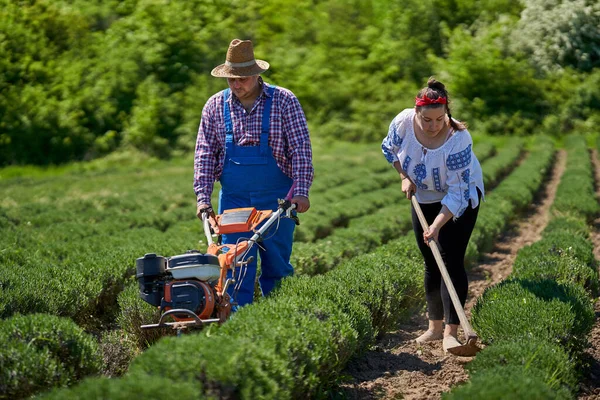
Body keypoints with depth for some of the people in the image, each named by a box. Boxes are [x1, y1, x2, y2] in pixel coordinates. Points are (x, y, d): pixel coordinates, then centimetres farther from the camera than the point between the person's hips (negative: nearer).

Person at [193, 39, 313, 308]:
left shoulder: (283, 101, -5)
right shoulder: (215, 106, 2)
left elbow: (301, 148, -6)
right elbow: (205, 153, 4)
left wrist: (301, 190, -16)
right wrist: (203, 197, -5)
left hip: (276, 197, -2)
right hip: (233, 198, 2)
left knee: (278, 265, 6)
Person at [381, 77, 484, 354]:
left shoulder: (458, 140, -34)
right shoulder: (404, 122, -22)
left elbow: (457, 193, -32)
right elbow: (389, 148, 3)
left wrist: (437, 225, -38)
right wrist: (404, 177, -8)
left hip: (460, 198, -5)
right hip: (424, 197, 5)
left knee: (451, 260, -15)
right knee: (431, 263, 8)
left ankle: (451, 333, -16)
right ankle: (435, 327, 17)